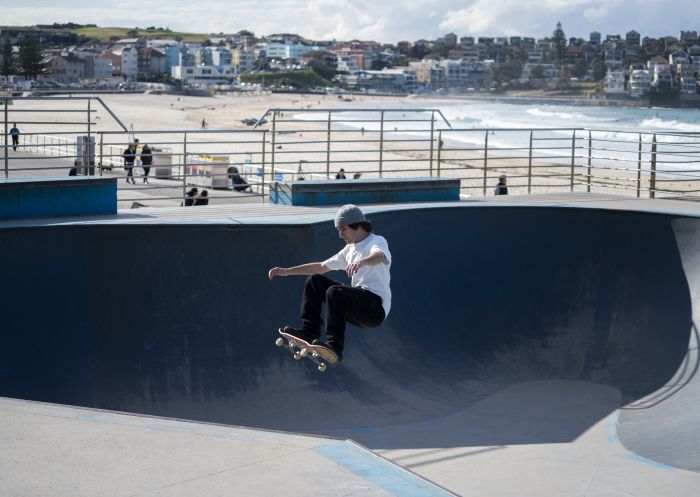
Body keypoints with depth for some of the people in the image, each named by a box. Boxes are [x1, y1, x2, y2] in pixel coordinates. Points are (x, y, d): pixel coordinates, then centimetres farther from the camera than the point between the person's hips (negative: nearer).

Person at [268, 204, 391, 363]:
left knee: (335, 292, -33)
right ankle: (309, 331, -5)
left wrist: (362, 261, -54)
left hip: (376, 307, -8)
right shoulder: (350, 249, 23)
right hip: (357, 303, 8)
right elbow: (322, 267, 28)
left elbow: (380, 256, -30)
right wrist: (287, 271, 23)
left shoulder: (377, 241, -4)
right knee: (315, 280, 5)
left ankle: (335, 346, -39)